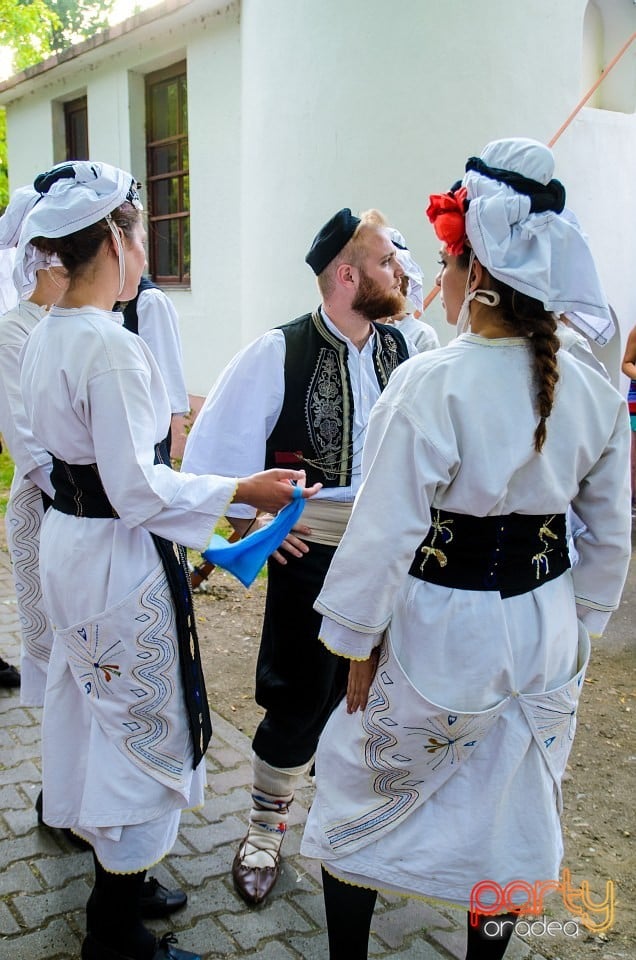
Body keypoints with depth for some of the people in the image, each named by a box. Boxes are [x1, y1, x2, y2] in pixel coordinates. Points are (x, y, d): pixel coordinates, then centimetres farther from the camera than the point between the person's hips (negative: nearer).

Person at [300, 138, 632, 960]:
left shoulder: (431, 384, -21)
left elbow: (385, 536, -19)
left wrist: (358, 645, -6)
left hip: (440, 641, -5)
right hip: (544, 637, 6)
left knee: (356, 796, 18)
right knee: (513, 819, 23)